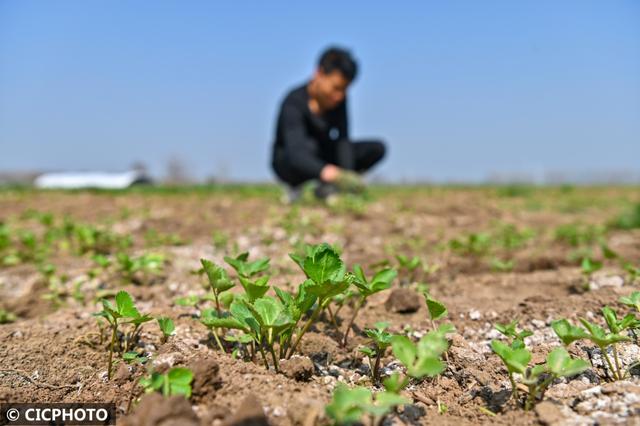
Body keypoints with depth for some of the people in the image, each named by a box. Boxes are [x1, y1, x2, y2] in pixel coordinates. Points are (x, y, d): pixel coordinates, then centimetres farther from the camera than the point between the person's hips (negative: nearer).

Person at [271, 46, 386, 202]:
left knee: (377, 148, -12)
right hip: (286, 164, -5)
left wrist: (348, 175, -38)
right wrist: (326, 172, -63)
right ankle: (296, 187, -9)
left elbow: (343, 141, -20)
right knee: (308, 146, -40)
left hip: (322, 158, 6)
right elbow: (295, 153, -44)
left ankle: (325, 188, -5)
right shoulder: (294, 103, -29)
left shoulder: (339, 99, -11)